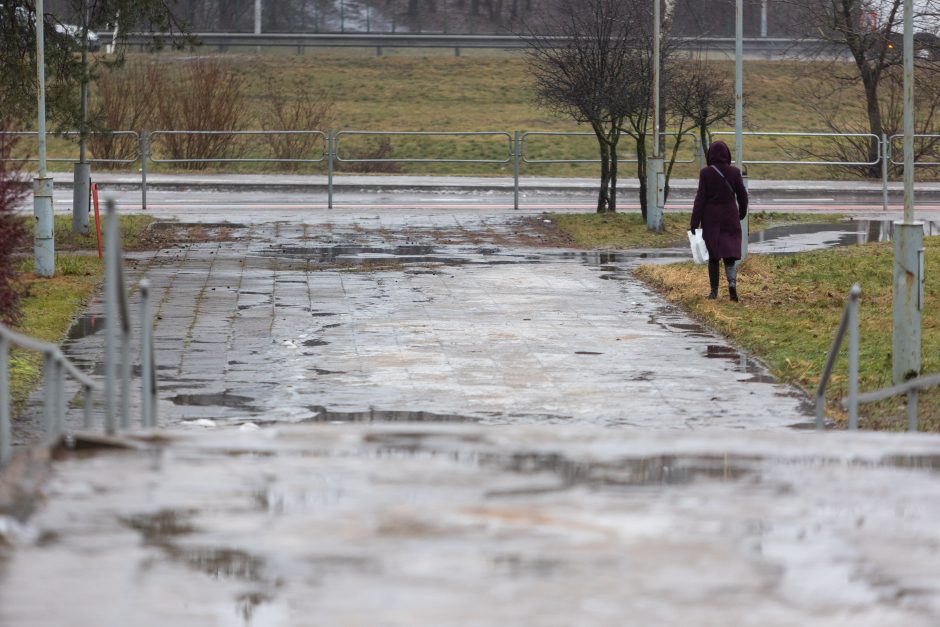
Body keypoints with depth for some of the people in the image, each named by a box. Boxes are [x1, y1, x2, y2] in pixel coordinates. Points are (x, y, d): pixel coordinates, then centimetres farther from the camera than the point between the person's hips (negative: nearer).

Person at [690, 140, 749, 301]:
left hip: (711, 219, -1)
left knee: (713, 256, 12)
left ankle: (714, 291, 15)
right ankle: (732, 283, -21)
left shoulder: (706, 173, -9)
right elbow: (743, 196, 3)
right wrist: (741, 214, 22)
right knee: (730, 254, 4)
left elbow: (700, 199, -10)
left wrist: (694, 223, -6)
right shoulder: (734, 172, -4)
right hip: (730, 219, 1)